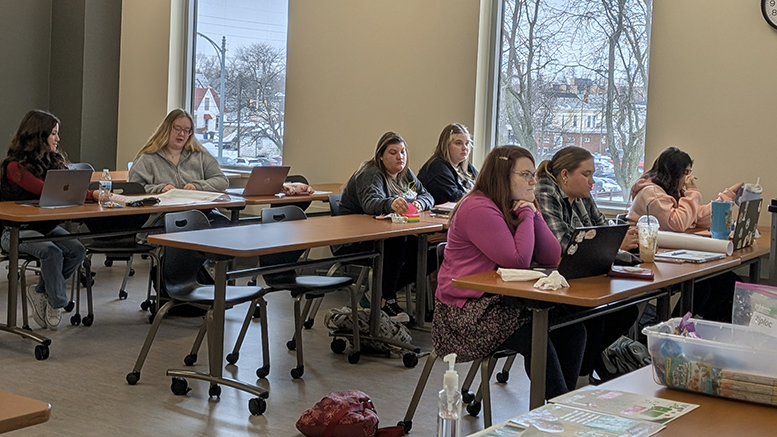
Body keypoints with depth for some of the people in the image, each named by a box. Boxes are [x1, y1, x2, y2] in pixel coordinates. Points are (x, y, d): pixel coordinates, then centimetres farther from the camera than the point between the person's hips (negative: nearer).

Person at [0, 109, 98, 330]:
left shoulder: (53, 161, 10)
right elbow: (47, 191, -25)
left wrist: (96, 193, -20)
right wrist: (91, 194, -31)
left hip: (46, 226, 7)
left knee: (77, 250, -21)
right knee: (52, 252, -33)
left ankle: (40, 291, -2)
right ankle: (55, 304, -12)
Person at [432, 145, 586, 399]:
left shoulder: (518, 208, 13)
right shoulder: (479, 209, -16)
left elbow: (552, 257, 3)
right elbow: (518, 261, -21)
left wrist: (533, 213, -5)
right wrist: (527, 215, -11)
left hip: (501, 300, 9)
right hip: (465, 310, -9)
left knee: (571, 327, -9)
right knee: (532, 333, -28)